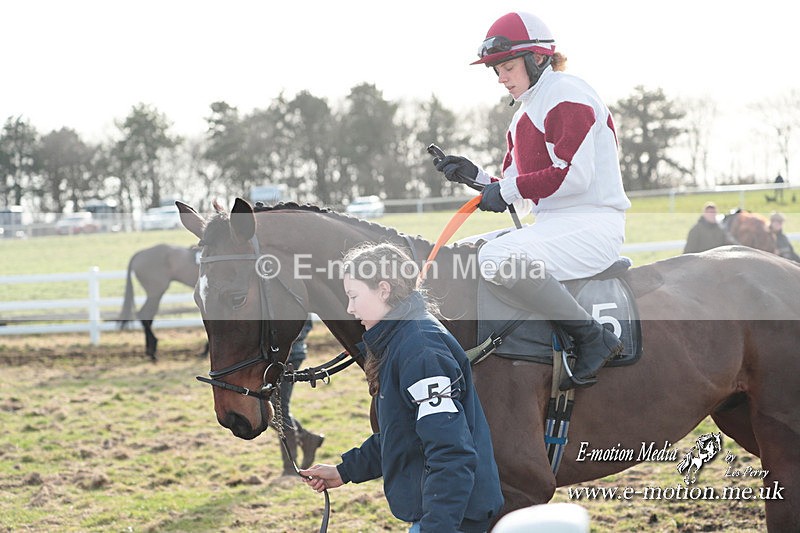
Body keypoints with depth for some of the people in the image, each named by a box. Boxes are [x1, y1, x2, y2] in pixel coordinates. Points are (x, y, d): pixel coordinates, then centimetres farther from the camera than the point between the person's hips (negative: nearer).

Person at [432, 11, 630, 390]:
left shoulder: (567, 95, -8)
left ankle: (593, 338, -26)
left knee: (498, 258, -33)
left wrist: (509, 190, -13)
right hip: (552, 225, 11)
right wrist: (475, 176, 5)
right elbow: (523, 199, 20)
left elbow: (574, 175, -19)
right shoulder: (523, 117, 21)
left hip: (591, 225, -11)